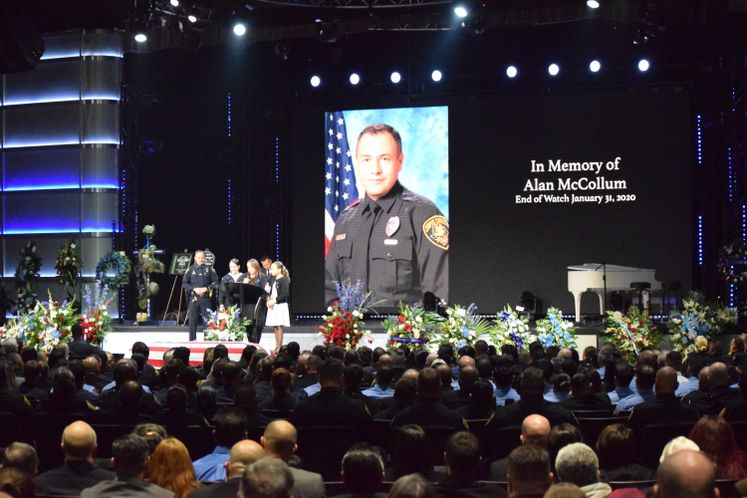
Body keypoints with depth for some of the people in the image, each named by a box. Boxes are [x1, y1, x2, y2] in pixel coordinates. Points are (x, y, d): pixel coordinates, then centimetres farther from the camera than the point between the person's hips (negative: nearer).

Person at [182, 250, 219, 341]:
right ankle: (192, 339, 7)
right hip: (194, 298, 1)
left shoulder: (209, 269, 6)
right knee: (192, 320, 1)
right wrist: (194, 289, -9)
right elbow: (184, 283, 5)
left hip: (206, 298, -1)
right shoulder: (190, 269, 7)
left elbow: (215, 282, 3)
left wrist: (206, 288, -10)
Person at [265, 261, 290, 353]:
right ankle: (276, 346, 13)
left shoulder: (284, 280, -10)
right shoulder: (274, 280, 14)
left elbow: (286, 294, -18)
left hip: (280, 305, -8)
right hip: (273, 306, 8)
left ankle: (279, 346, -4)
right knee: (275, 327, 8)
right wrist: (269, 300, -1)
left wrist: (275, 300, -19)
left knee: (279, 326, -7)